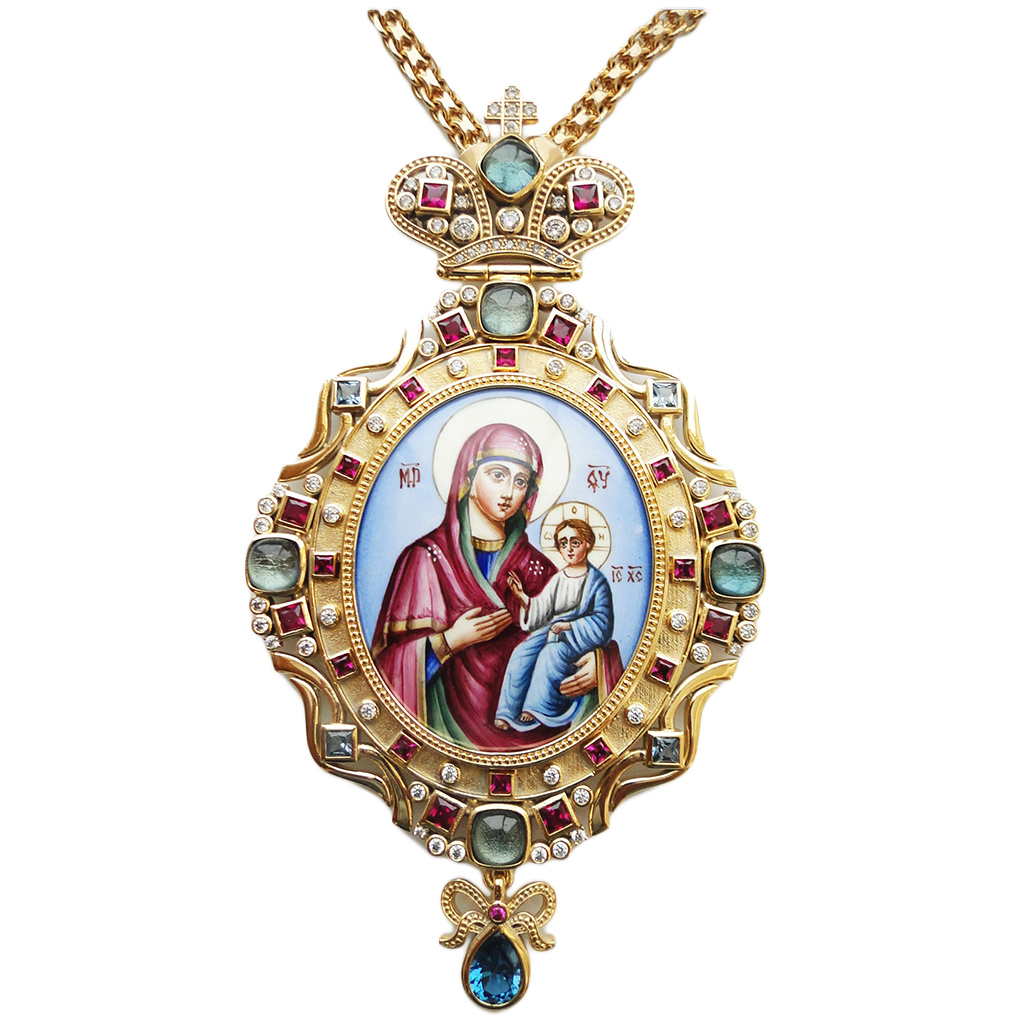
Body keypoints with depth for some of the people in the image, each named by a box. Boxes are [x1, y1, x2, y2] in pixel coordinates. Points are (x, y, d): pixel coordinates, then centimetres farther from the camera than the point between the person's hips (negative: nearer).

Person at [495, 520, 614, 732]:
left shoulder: (596, 580, -3)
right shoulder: (557, 579, 14)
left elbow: (601, 621, -10)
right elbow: (541, 610, 8)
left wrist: (568, 626, -16)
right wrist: (523, 597, -9)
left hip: (581, 635, -5)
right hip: (552, 629, 5)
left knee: (551, 654, -33)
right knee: (521, 654, -20)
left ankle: (536, 708, -20)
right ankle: (507, 712, -20)